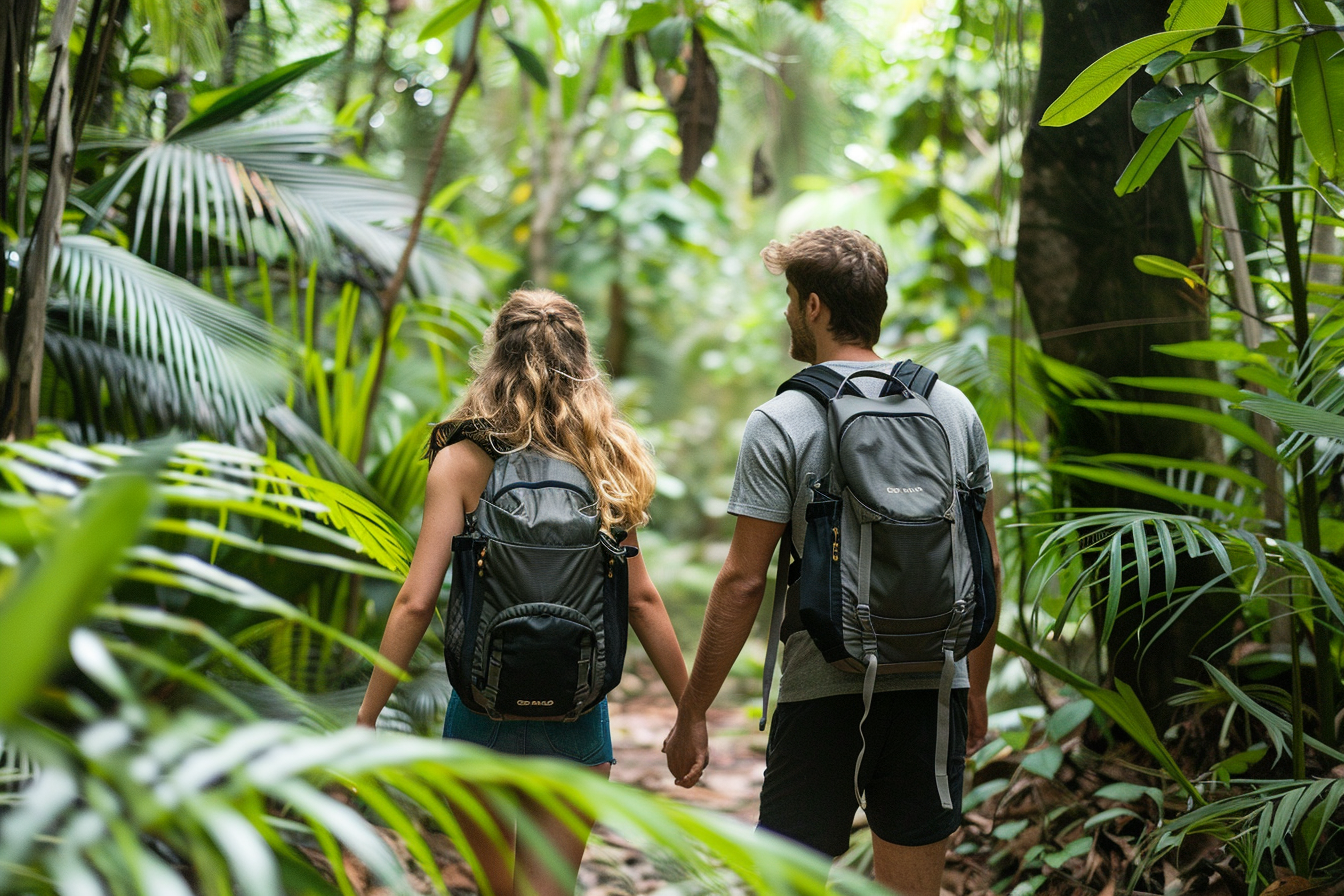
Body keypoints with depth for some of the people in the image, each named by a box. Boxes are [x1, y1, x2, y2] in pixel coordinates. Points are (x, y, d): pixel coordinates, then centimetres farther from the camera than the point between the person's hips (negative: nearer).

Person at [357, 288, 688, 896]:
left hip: (485, 705, -2)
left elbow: (416, 601, -12)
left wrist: (364, 721, -8)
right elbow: (641, 601, 2)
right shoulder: (605, 463, 2)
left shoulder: (463, 460, -7)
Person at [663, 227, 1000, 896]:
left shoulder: (780, 422, -7)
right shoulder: (954, 408, 7)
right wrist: (976, 689, 21)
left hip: (824, 691, -4)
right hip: (934, 687, 4)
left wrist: (691, 714, -3)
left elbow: (744, 582, -10)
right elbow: (986, 565, 11)